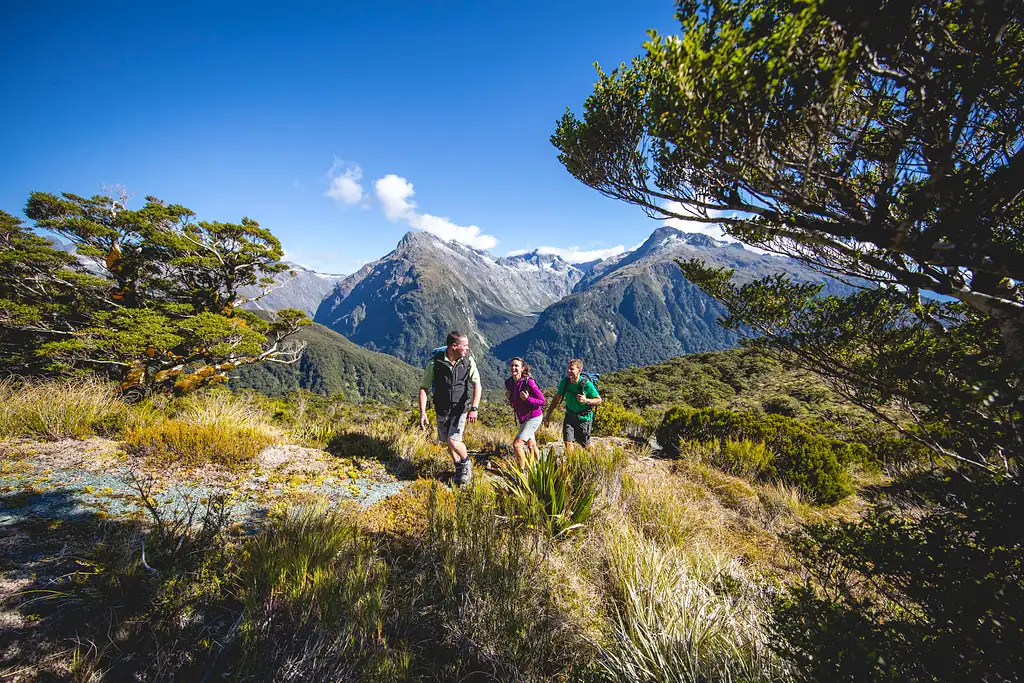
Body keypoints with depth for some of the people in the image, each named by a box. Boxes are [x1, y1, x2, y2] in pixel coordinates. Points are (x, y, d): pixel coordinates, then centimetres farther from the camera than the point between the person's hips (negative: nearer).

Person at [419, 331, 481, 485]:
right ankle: (459, 468, 39)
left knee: (454, 441, -14)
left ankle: (466, 463, 17)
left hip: (460, 409, -1)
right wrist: (422, 412, -16)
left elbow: (477, 385, -13)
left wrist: (474, 408, -26)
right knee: (448, 443, 14)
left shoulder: (468, 361, -12)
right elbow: (423, 388, -9)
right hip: (442, 410, 1)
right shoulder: (434, 363, -16)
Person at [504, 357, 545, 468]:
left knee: (517, 444, -15)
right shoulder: (508, 383, -3)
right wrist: (508, 397, -8)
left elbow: (543, 401, -18)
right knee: (531, 445, 24)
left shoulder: (528, 382, -22)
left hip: (533, 417, -7)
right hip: (522, 418, 8)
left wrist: (527, 398, -31)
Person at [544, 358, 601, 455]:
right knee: (568, 442, -9)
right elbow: (557, 398, 3)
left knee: (585, 445, 10)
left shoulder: (587, 384, -23)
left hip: (584, 418, -3)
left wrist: (586, 400, -30)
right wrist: (548, 414, 3)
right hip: (570, 415, 3)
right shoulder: (565, 381, -11)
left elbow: (599, 400, -11)